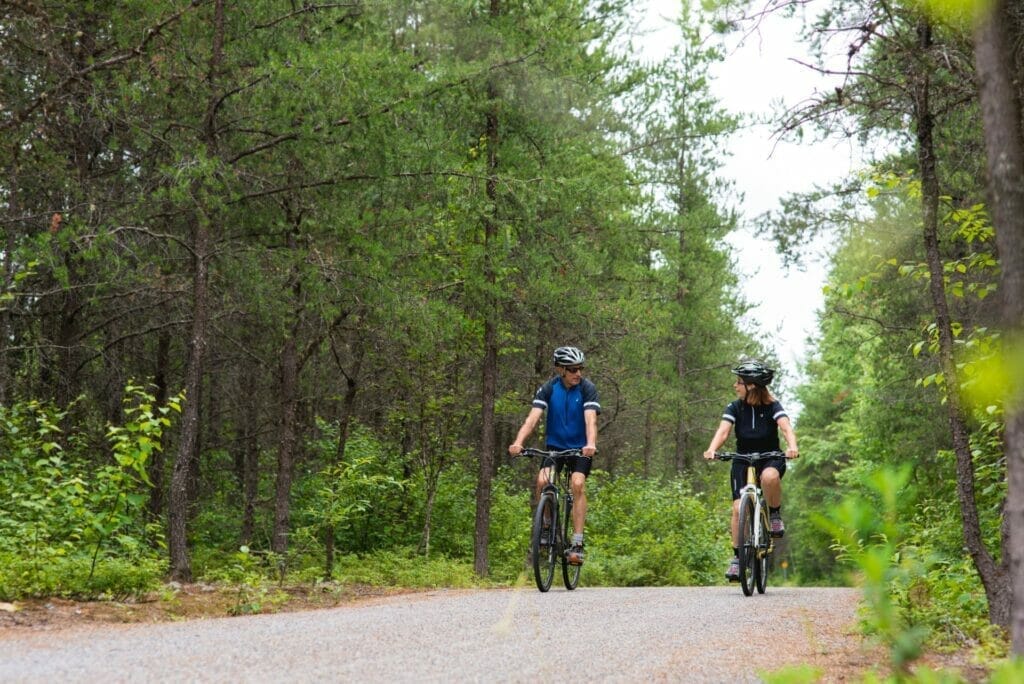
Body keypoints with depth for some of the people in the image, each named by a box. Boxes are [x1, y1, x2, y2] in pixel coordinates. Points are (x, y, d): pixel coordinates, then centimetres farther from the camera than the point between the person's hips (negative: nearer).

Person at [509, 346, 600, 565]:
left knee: (578, 484, -25)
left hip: (580, 448, -2)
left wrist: (591, 444, -48)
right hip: (555, 445, 2)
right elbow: (533, 417, -21)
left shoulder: (587, 388, -15)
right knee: (542, 481, -24)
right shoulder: (549, 388, -11)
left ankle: (577, 543, -20)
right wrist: (518, 442, -38)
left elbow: (590, 419, -28)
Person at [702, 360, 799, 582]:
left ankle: (775, 514, -11)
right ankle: (737, 558, 1)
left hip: (770, 459, -2)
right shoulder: (735, 408, -6)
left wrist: (792, 447, -49)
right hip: (743, 461, 2)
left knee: (770, 476, -39)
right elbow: (723, 430, -20)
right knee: (739, 508, -13)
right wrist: (711, 450, -41)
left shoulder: (772, 406, -11)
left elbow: (786, 427, -27)